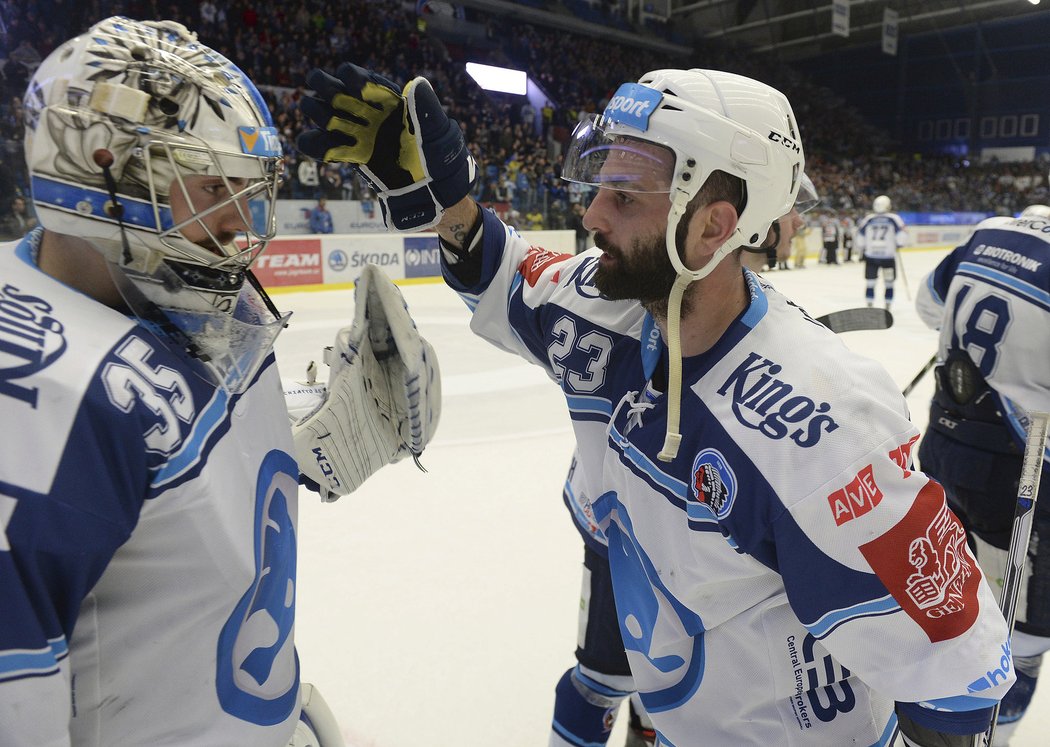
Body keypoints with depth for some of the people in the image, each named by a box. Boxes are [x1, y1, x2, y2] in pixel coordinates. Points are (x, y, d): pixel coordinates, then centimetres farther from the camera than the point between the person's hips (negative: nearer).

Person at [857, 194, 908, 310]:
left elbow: (860, 236, 5)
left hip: (870, 256, 1)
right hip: (888, 255, -1)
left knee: (870, 281, 10)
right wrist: (898, 245, 11)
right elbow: (901, 235, -8)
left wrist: (862, 249, 20)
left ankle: (870, 306, 9)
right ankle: (887, 307, 14)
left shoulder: (868, 219, 3)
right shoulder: (894, 218, -3)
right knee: (888, 282, 11)